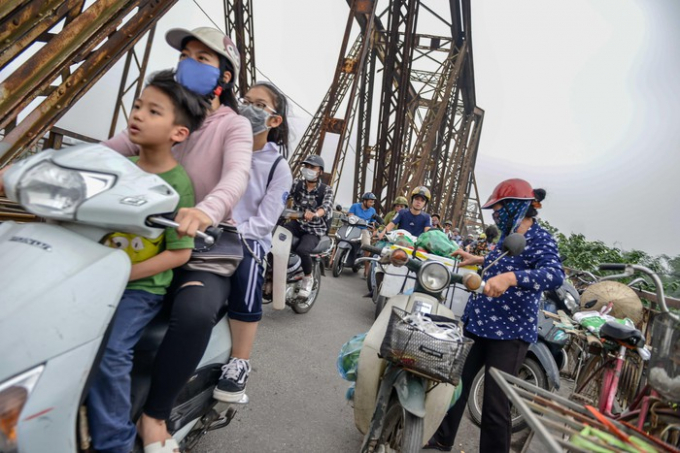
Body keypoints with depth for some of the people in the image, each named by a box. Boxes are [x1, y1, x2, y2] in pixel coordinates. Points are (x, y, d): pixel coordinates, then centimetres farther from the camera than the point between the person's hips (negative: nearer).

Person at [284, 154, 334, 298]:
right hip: (296, 223, 3)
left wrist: (315, 214, -47)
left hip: (314, 229, -3)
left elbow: (327, 206, -24)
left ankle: (308, 278, -2)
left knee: (302, 250, -30)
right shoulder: (296, 184, 4)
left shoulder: (326, 190, -5)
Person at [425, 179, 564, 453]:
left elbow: (555, 275, -35)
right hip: (479, 324, 9)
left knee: (495, 403, -2)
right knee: (457, 382, 19)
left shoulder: (539, 239, -16)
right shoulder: (509, 235, 10)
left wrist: (509, 278, -49)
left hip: (509, 333, -9)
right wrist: (479, 260, 32)